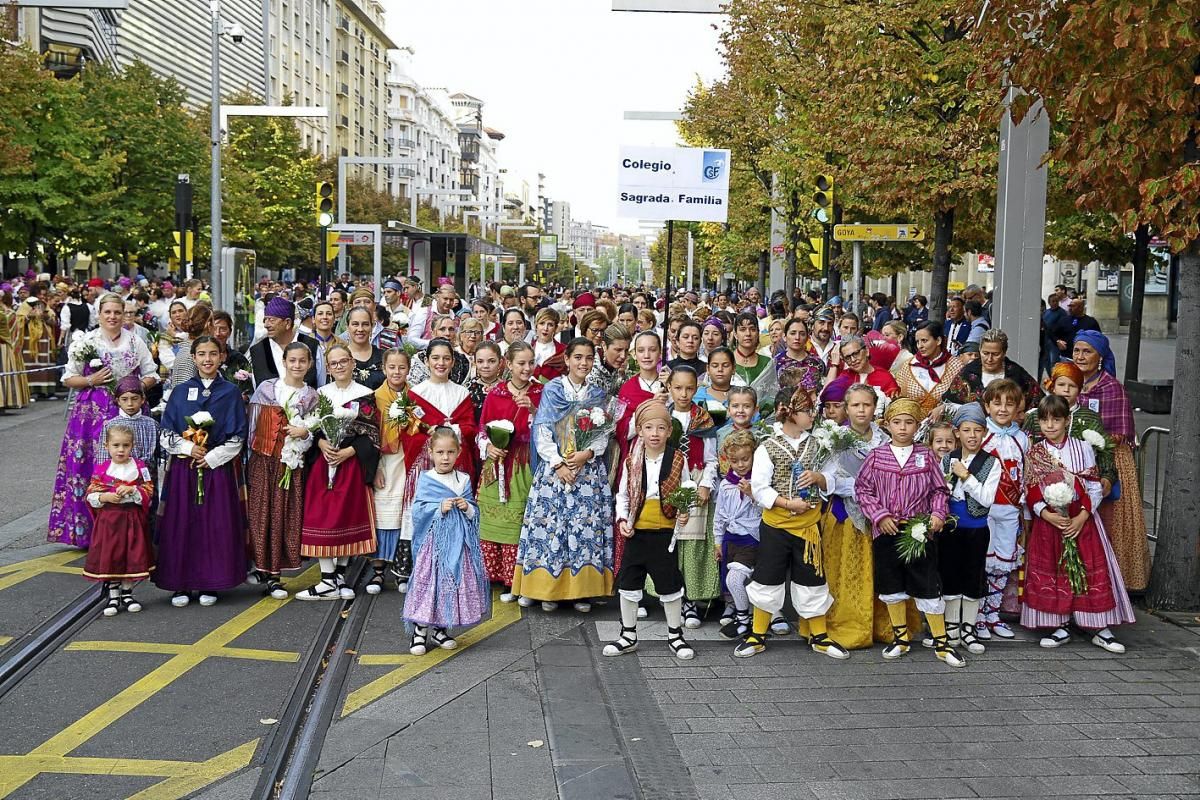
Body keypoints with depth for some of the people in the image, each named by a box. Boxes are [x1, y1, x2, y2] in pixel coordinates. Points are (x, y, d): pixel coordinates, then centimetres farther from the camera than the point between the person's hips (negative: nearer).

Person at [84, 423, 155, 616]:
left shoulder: (140, 467, -1)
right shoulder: (101, 470, -1)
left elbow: (149, 491, -5)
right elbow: (91, 495, 0)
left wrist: (131, 490, -20)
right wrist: (106, 497, -17)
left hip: (133, 519, 0)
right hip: (108, 519, 0)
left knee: (132, 556, 6)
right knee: (109, 557, 3)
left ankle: (127, 593, 23)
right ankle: (113, 596, 16)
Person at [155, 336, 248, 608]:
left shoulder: (231, 393, 2)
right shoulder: (180, 392, 6)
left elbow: (237, 437, -1)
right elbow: (165, 434, 4)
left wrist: (212, 457, -9)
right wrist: (188, 448, -11)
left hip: (218, 466, -1)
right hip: (183, 468, 1)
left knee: (216, 524, 1)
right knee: (181, 524, 1)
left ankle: (210, 584, 11)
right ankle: (181, 584, 9)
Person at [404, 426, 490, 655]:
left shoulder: (464, 480, 7)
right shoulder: (426, 480, -2)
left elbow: (475, 513, 12)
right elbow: (418, 510, -7)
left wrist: (468, 508, -9)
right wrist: (440, 508, -18)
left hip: (457, 542, 4)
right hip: (433, 542, -4)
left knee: (453, 582, 7)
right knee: (427, 580, -4)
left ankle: (439, 630, 21)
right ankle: (420, 630, 7)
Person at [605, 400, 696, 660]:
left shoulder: (679, 461, -4)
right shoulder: (632, 462, 0)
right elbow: (623, 496, 7)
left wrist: (684, 512, -13)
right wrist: (622, 519, -7)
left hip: (665, 533, -2)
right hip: (636, 533, 2)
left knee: (670, 585, 7)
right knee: (628, 584, 8)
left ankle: (675, 635, 24)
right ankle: (628, 635, 23)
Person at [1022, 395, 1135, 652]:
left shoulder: (1082, 448, 0)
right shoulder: (1034, 453, 2)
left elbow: (1094, 488, -3)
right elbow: (1031, 493, -1)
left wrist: (1082, 517, -14)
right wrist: (1047, 515, -17)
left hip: (1082, 520, -1)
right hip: (1048, 522, 1)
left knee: (1093, 572, -2)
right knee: (1051, 573, 3)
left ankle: (1101, 630, 6)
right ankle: (1060, 628, 14)